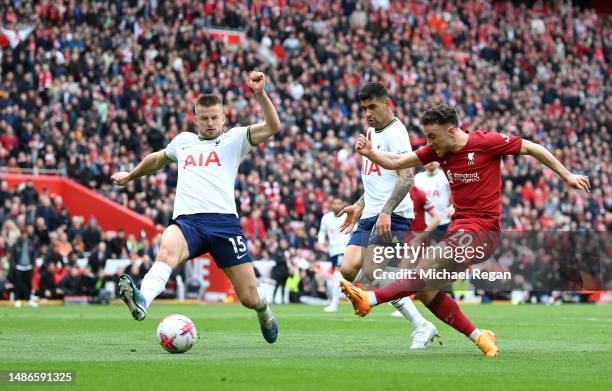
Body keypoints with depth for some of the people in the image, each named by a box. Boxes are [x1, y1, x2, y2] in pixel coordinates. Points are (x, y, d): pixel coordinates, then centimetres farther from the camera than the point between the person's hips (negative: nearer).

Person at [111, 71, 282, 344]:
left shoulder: (234, 139, 16)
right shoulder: (183, 141, 27)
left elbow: (273, 127, 1)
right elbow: (157, 158, 48)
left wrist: (259, 93, -12)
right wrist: (130, 176, 57)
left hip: (223, 220, -2)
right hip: (187, 221, 2)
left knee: (249, 298, -2)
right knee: (167, 250, -37)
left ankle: (264, 314, 36)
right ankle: (142, 301, -64)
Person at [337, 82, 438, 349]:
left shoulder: (395, 132, -9)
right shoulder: (372, 132, 21)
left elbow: (406, 177, -21)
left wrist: (386, 211, -28)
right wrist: (360, 205, 25)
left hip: (393, 216, -9)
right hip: (370, 216, 9)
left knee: (371, 273, -19)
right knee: (349, 270, -6)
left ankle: (421, 327, -8)